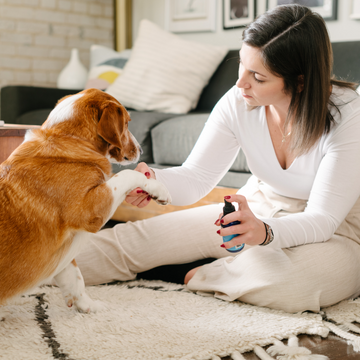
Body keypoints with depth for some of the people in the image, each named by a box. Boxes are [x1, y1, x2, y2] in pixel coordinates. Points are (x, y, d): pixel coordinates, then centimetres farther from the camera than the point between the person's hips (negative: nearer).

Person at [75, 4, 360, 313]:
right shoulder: (238, 103, -14)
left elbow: (321, 220, -28)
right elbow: (196, 177, -12)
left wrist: (264, 231, -48)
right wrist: (153, 180, -34)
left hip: (334, 231, -3)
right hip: (257, 211, 4)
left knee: (290, 282, -39)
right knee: (137, 238, -12)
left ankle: (201, 276, -10)